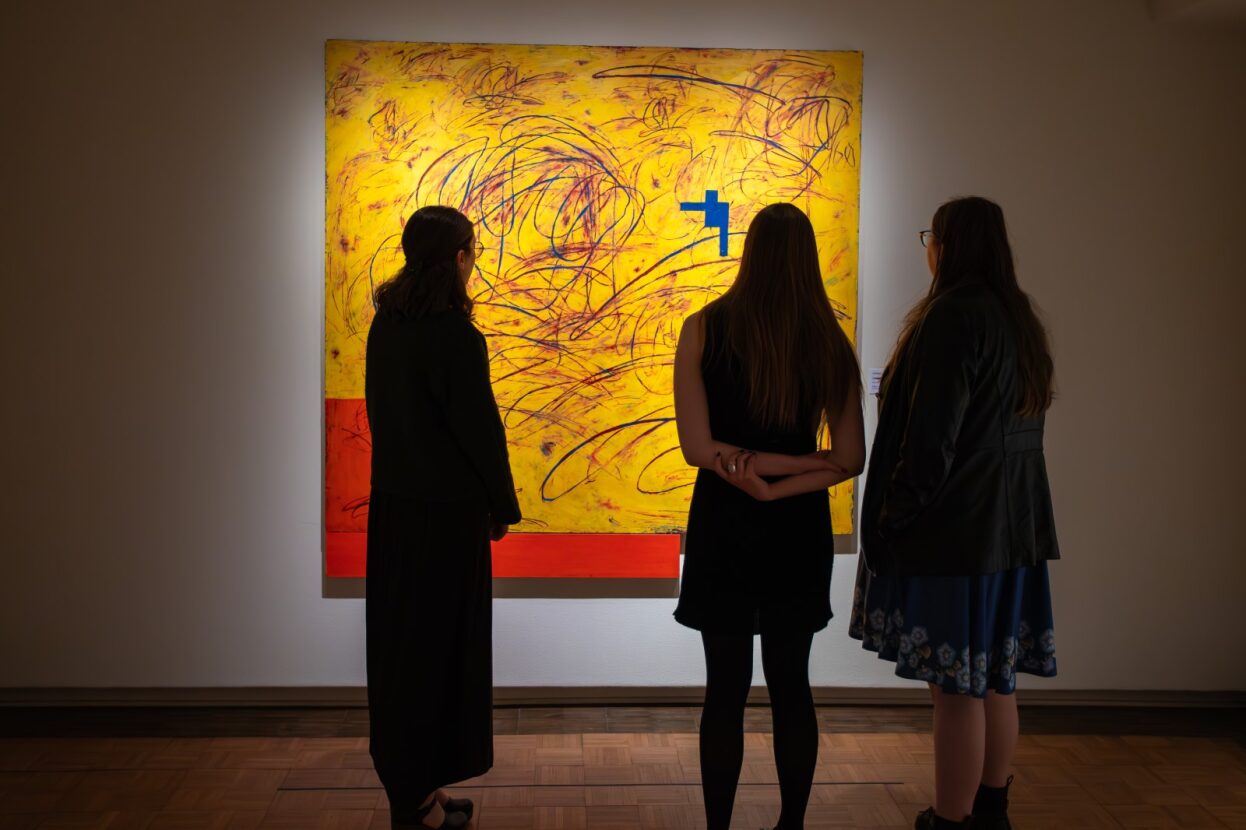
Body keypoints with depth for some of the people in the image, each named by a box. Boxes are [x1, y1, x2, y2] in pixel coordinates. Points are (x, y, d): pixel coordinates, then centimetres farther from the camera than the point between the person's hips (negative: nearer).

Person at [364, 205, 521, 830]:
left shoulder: (386, 323, 5)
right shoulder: (455, 335, -18)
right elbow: (479, 428, -16)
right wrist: (503, 506, -4)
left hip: (392, 501, 8)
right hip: (447, 508, -8)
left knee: (397, 638, 15)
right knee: (438, 644, 3)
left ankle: (402, 780, 28)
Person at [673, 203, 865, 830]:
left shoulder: (704, 330, -9)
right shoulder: (829, 341, -3)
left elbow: (696, 447, -14)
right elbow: (849, 458, -5)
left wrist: (746, 464, -6)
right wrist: (780, 485, -8)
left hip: (723, 524, -2)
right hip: (798, 528, 2)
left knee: (726, 687, 7)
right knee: (791, 684, 13)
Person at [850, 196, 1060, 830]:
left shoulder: (954, 314, -16)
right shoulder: (1018, 317, 13)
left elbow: (931, 433, -19)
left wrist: (896, 513, -11)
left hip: (955, 529, -9)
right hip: (1010, 527, 9)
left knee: (956, 685, -2)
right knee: (993, 678, 17)